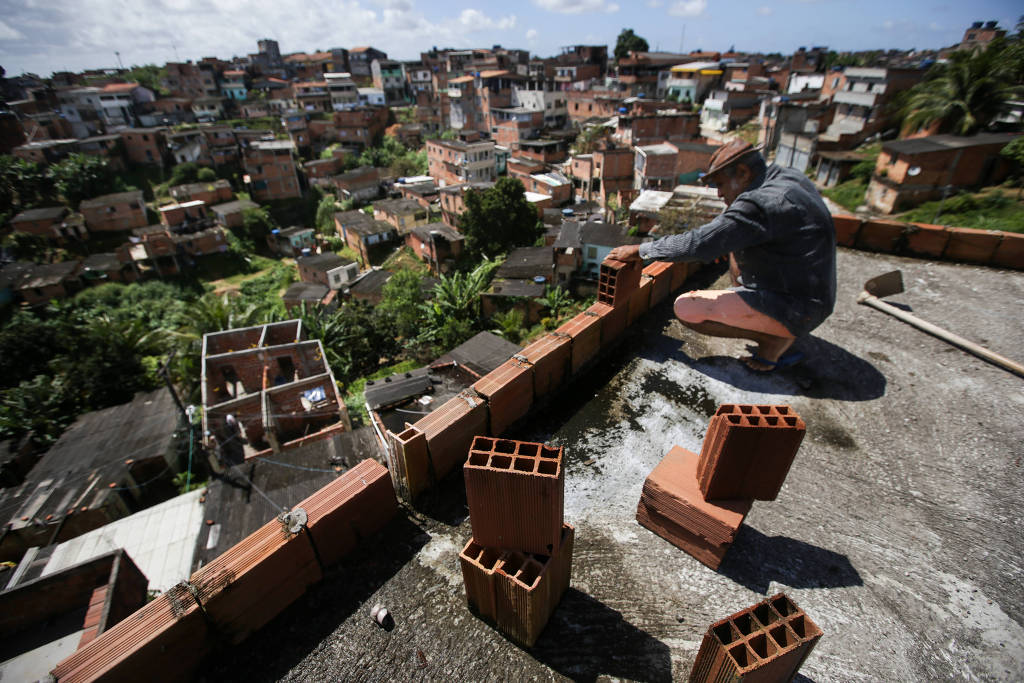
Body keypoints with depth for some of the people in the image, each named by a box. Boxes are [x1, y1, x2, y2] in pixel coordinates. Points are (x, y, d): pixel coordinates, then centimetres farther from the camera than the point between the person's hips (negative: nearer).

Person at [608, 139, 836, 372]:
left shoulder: (762, 203, -26)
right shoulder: (787, 178, 4)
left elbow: (699, 244, -27)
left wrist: (639, 251, -18)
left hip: (794, 308, -9)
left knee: (685, 308, -15)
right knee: (737, 244, 24)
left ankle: (776, 338, -5)